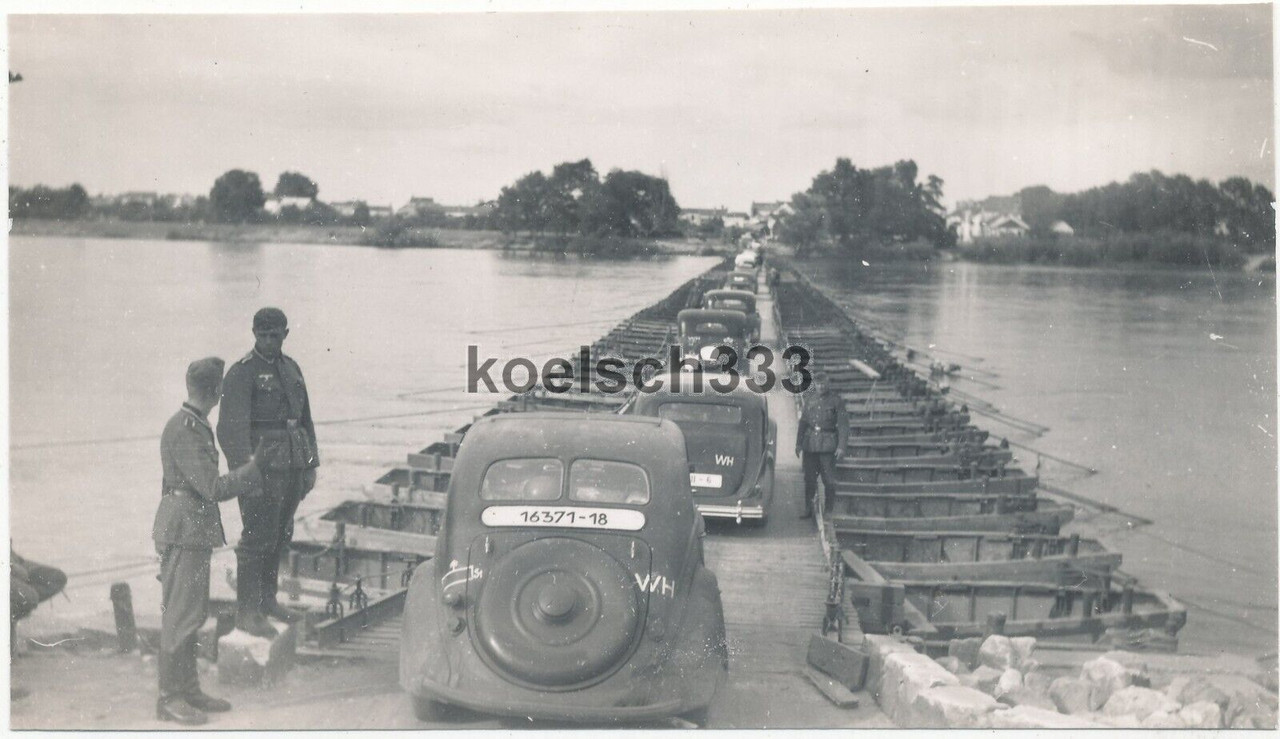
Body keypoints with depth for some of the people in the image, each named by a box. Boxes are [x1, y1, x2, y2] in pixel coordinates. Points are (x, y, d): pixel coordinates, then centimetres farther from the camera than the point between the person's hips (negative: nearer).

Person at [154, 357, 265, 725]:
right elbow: (214, 489, -22)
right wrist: (254, 466, -11)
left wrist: (254, 487, 17)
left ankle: (189, 690, 23)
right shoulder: (183, 430, -19)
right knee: (180, 616, -5)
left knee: (193, 614, 15)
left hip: (195, 532, 10)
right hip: (183, 532, -10)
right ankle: (169, 698, 2)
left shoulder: (196, 425, 12)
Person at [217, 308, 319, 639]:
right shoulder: (241, 373, -10)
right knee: (257, 538, -4)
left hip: (292, 464, 7)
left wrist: (311, 466, 14)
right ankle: (246, 612, 5)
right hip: (262, 465, -7)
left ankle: (266, 599, 28)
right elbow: (232, 426, -18)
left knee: (280, 535, 15)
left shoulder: (291, 369, 12)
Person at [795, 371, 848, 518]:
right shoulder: (809, 398, 9)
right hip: (810, 444, 4)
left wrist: (841, 446, -12)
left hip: (828, 445, -4)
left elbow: (843, 424, -5)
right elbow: (803, 422, 15)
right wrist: (798, 443, 13)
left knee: (829, 480, -2)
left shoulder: (836, 400, -2)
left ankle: (829, 510, 7)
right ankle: (808, 509, 17)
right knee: (809, 479, 8)